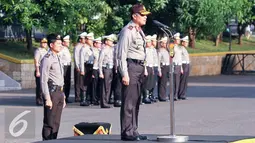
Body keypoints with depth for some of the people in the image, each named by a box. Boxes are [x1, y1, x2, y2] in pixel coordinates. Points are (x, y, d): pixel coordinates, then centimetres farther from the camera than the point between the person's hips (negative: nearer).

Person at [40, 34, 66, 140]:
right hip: (52, 91, -9)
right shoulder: (47, 59, -12)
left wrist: (63, 96, 20)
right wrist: (47, 98, -21)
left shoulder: (58, 58, 16)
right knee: (49, 123, -6)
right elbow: (43, 80, -17)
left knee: (56, 123, 12)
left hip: (59, 92, 9)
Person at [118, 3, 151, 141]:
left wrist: (144, 69, 17)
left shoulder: (139, 31, 16)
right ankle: (127, 132, -5)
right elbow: (122, 54, -16)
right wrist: (124, 74, -20)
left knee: (136, 101, 13)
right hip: (131, 66, -9)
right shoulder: (127, 31, -13)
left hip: (140, 67, 9)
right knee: (129, 101, -7)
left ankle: (133, 130, 19)